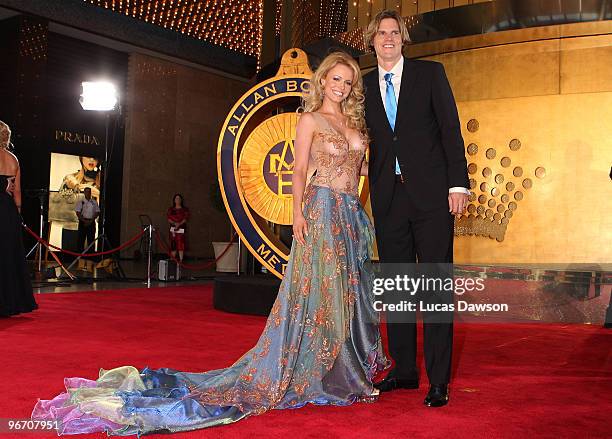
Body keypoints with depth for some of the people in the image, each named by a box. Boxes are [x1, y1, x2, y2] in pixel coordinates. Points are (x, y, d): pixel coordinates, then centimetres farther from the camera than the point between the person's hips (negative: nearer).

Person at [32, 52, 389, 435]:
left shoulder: (354, 120, 17)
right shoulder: (310, 119, 0)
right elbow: (300, 169, -6)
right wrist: (297, 211, -17)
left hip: (353, 213, 7)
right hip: (322, 208, -6)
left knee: (347, 290, 7)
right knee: (317, 290, -6)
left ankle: (346, 372, 16)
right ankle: (309, 373, 4)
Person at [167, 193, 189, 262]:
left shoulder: (185, 209, 7)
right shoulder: (170, 209, 14)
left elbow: (186, 218, -3)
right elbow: (169, 218, 4)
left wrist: (180, 224, -19)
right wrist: (174, 223, -14)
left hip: (181, 229, -2)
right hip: (172, 229, 2)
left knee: (180, 244, -10)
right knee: (173, 244, 1)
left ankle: (181, 260, -10)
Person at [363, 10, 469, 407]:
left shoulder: (430, 73, 5)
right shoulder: (364, 86, 13)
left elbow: (451, 129, 0)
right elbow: (366, 142, 13)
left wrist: (458, 184, -8)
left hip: (430, 194, -3)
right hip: (388, 198, 4)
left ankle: (439, 380, 4)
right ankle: (404, 370, 20)